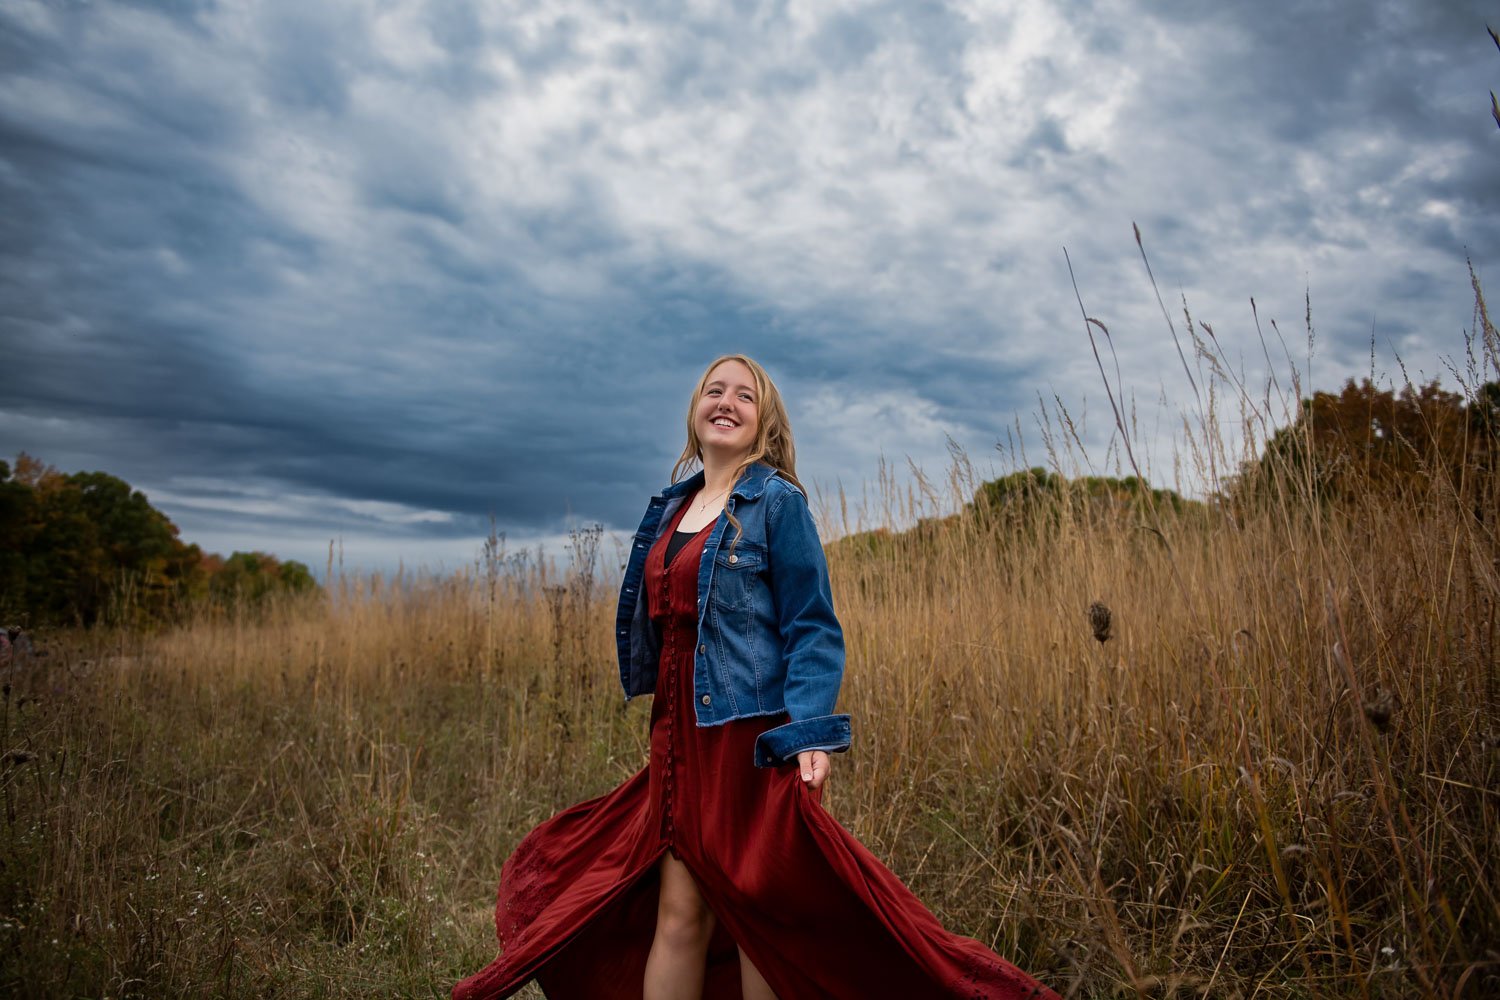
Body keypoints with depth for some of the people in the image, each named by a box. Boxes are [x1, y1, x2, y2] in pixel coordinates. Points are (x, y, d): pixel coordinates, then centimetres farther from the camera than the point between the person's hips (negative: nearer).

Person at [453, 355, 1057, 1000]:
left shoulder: (778, 501, -6)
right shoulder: (672, 506, 12)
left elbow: (813, 630, -10)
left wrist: (812, 734, -22)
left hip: (750, 732, -5)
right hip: (681, 735, 6)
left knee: (759, 917, 7)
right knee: (678, 912, 9)